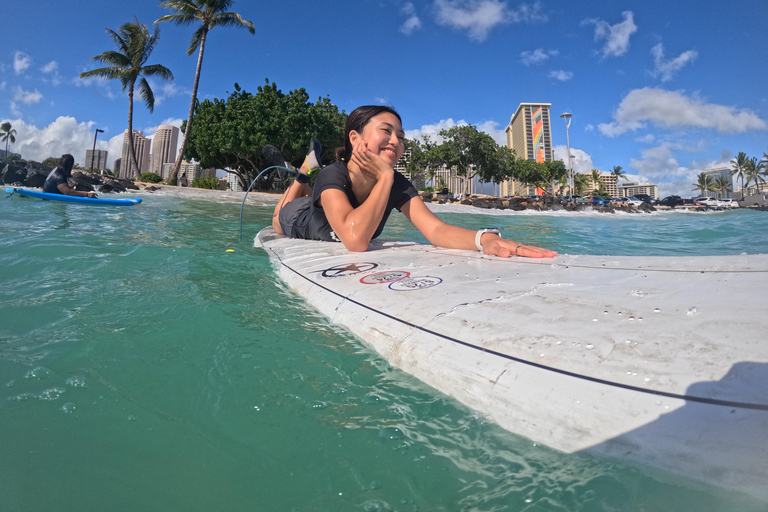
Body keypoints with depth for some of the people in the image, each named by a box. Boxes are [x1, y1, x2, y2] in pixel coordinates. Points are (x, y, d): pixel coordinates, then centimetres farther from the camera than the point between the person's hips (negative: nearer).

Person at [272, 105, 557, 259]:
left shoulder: (399, 186, -34)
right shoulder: (333, 177, -46)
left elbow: (435, 229, -50)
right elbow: (355, 239, -63)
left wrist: (484, 239, -69)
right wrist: (385, 177, -56)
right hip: (300, 219, -3)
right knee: (279, 221, 34)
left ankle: (314, 168, 53)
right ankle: (305, 172, 43)